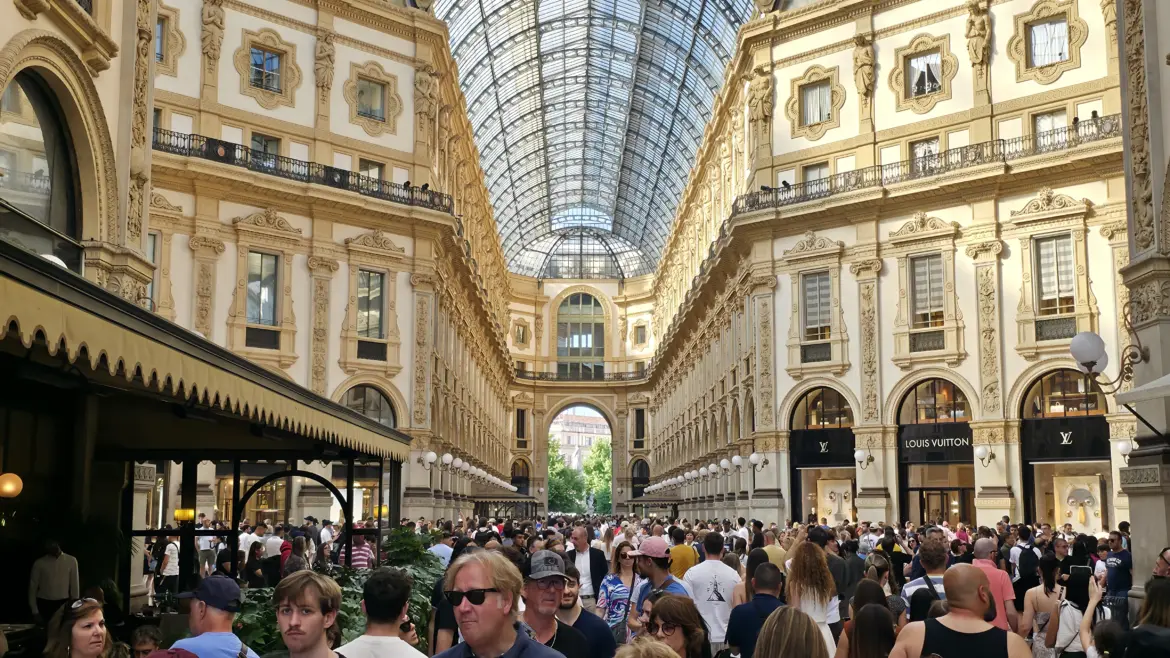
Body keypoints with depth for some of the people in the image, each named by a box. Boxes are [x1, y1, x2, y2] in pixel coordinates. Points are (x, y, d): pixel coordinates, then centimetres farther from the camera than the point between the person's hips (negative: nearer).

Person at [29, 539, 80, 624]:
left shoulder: (71, 561, 0)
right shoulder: (39, 563, -2)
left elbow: (74, 585, 3)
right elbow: (33, 587, 3)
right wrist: (35, 611, -1)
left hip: (63, 604, 0)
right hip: (44, 604, 0)